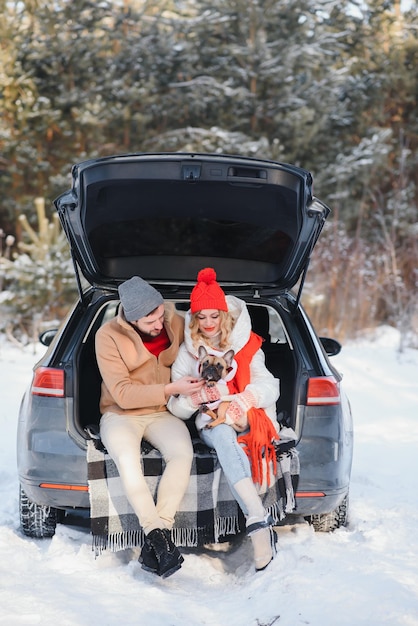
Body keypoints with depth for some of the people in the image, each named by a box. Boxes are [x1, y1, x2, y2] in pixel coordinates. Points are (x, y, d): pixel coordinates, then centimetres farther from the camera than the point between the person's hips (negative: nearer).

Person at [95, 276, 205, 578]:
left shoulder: (176, 324, -1)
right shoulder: (109, 336, -12)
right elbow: (122, 393, -16)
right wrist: (171, 389, -22)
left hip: (163, 414, 3)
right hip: (121, 414, -2)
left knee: (183, 452, -31)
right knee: (127, 458, -37)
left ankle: (155, 538, -30)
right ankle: (158, 534, -32)